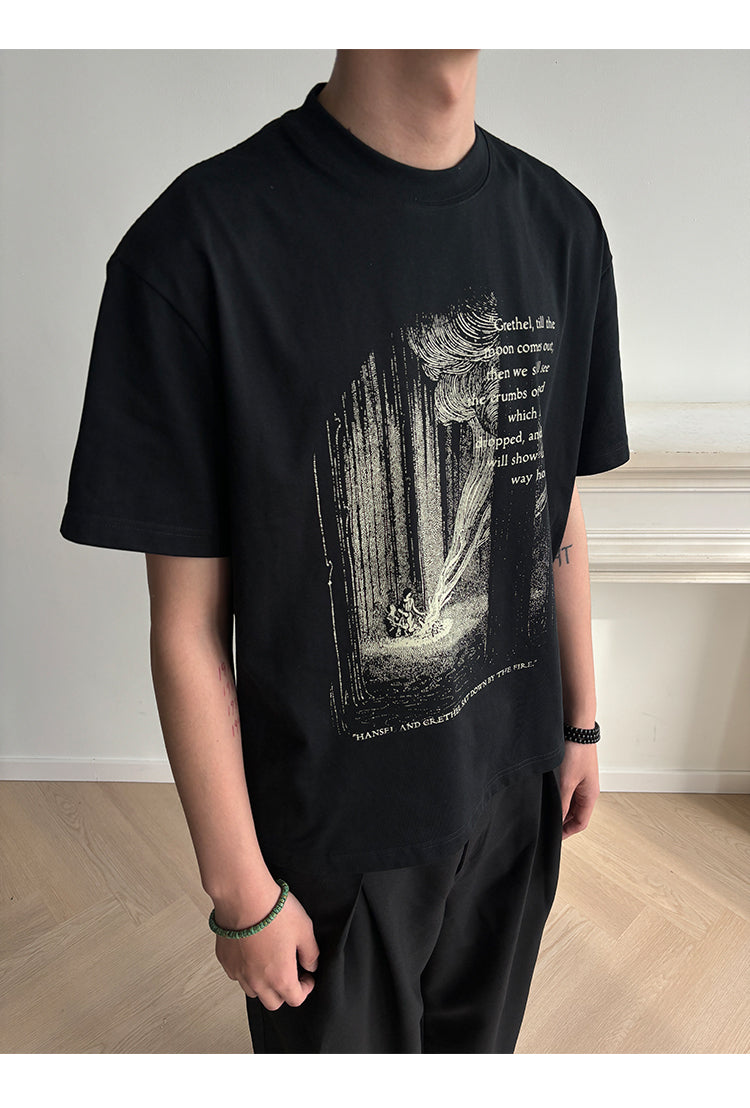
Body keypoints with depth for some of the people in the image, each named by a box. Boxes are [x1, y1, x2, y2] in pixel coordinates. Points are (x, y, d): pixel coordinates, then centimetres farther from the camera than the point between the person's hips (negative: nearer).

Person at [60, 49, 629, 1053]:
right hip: (336, 824, -4)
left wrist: (581, 725, 12)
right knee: (343, 1044, 26)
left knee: (481, 1039, 30)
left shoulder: (563, 226, -4)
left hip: (514, 784, 5)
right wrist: (242, 895, -8)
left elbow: (561, 513, 4)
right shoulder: (198, 244, -21)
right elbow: (188, 628, -16)